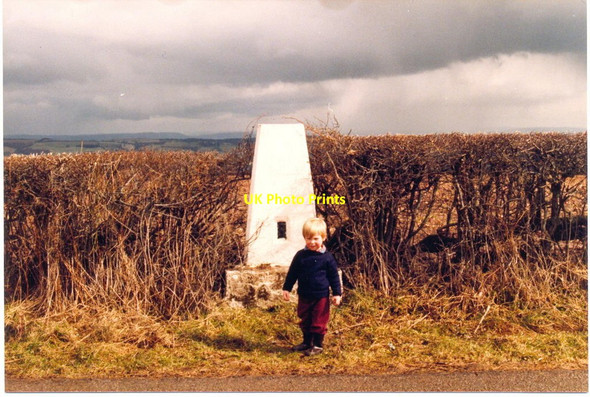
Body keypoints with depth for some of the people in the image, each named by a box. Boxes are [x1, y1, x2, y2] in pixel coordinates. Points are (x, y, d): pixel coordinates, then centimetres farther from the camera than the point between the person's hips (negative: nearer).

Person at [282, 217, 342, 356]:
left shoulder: (327, 257, -9)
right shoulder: (300, 256, -2)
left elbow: (334, 276, -2)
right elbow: (292, 273, 8)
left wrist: (337, 294, -4)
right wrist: (286, 288, 7)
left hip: (321, 296, -4)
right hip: (304, 296, 4)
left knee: (319, 322, 4)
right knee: (305, 321, 17)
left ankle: (317, 345, 17)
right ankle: (307, 342, 33)